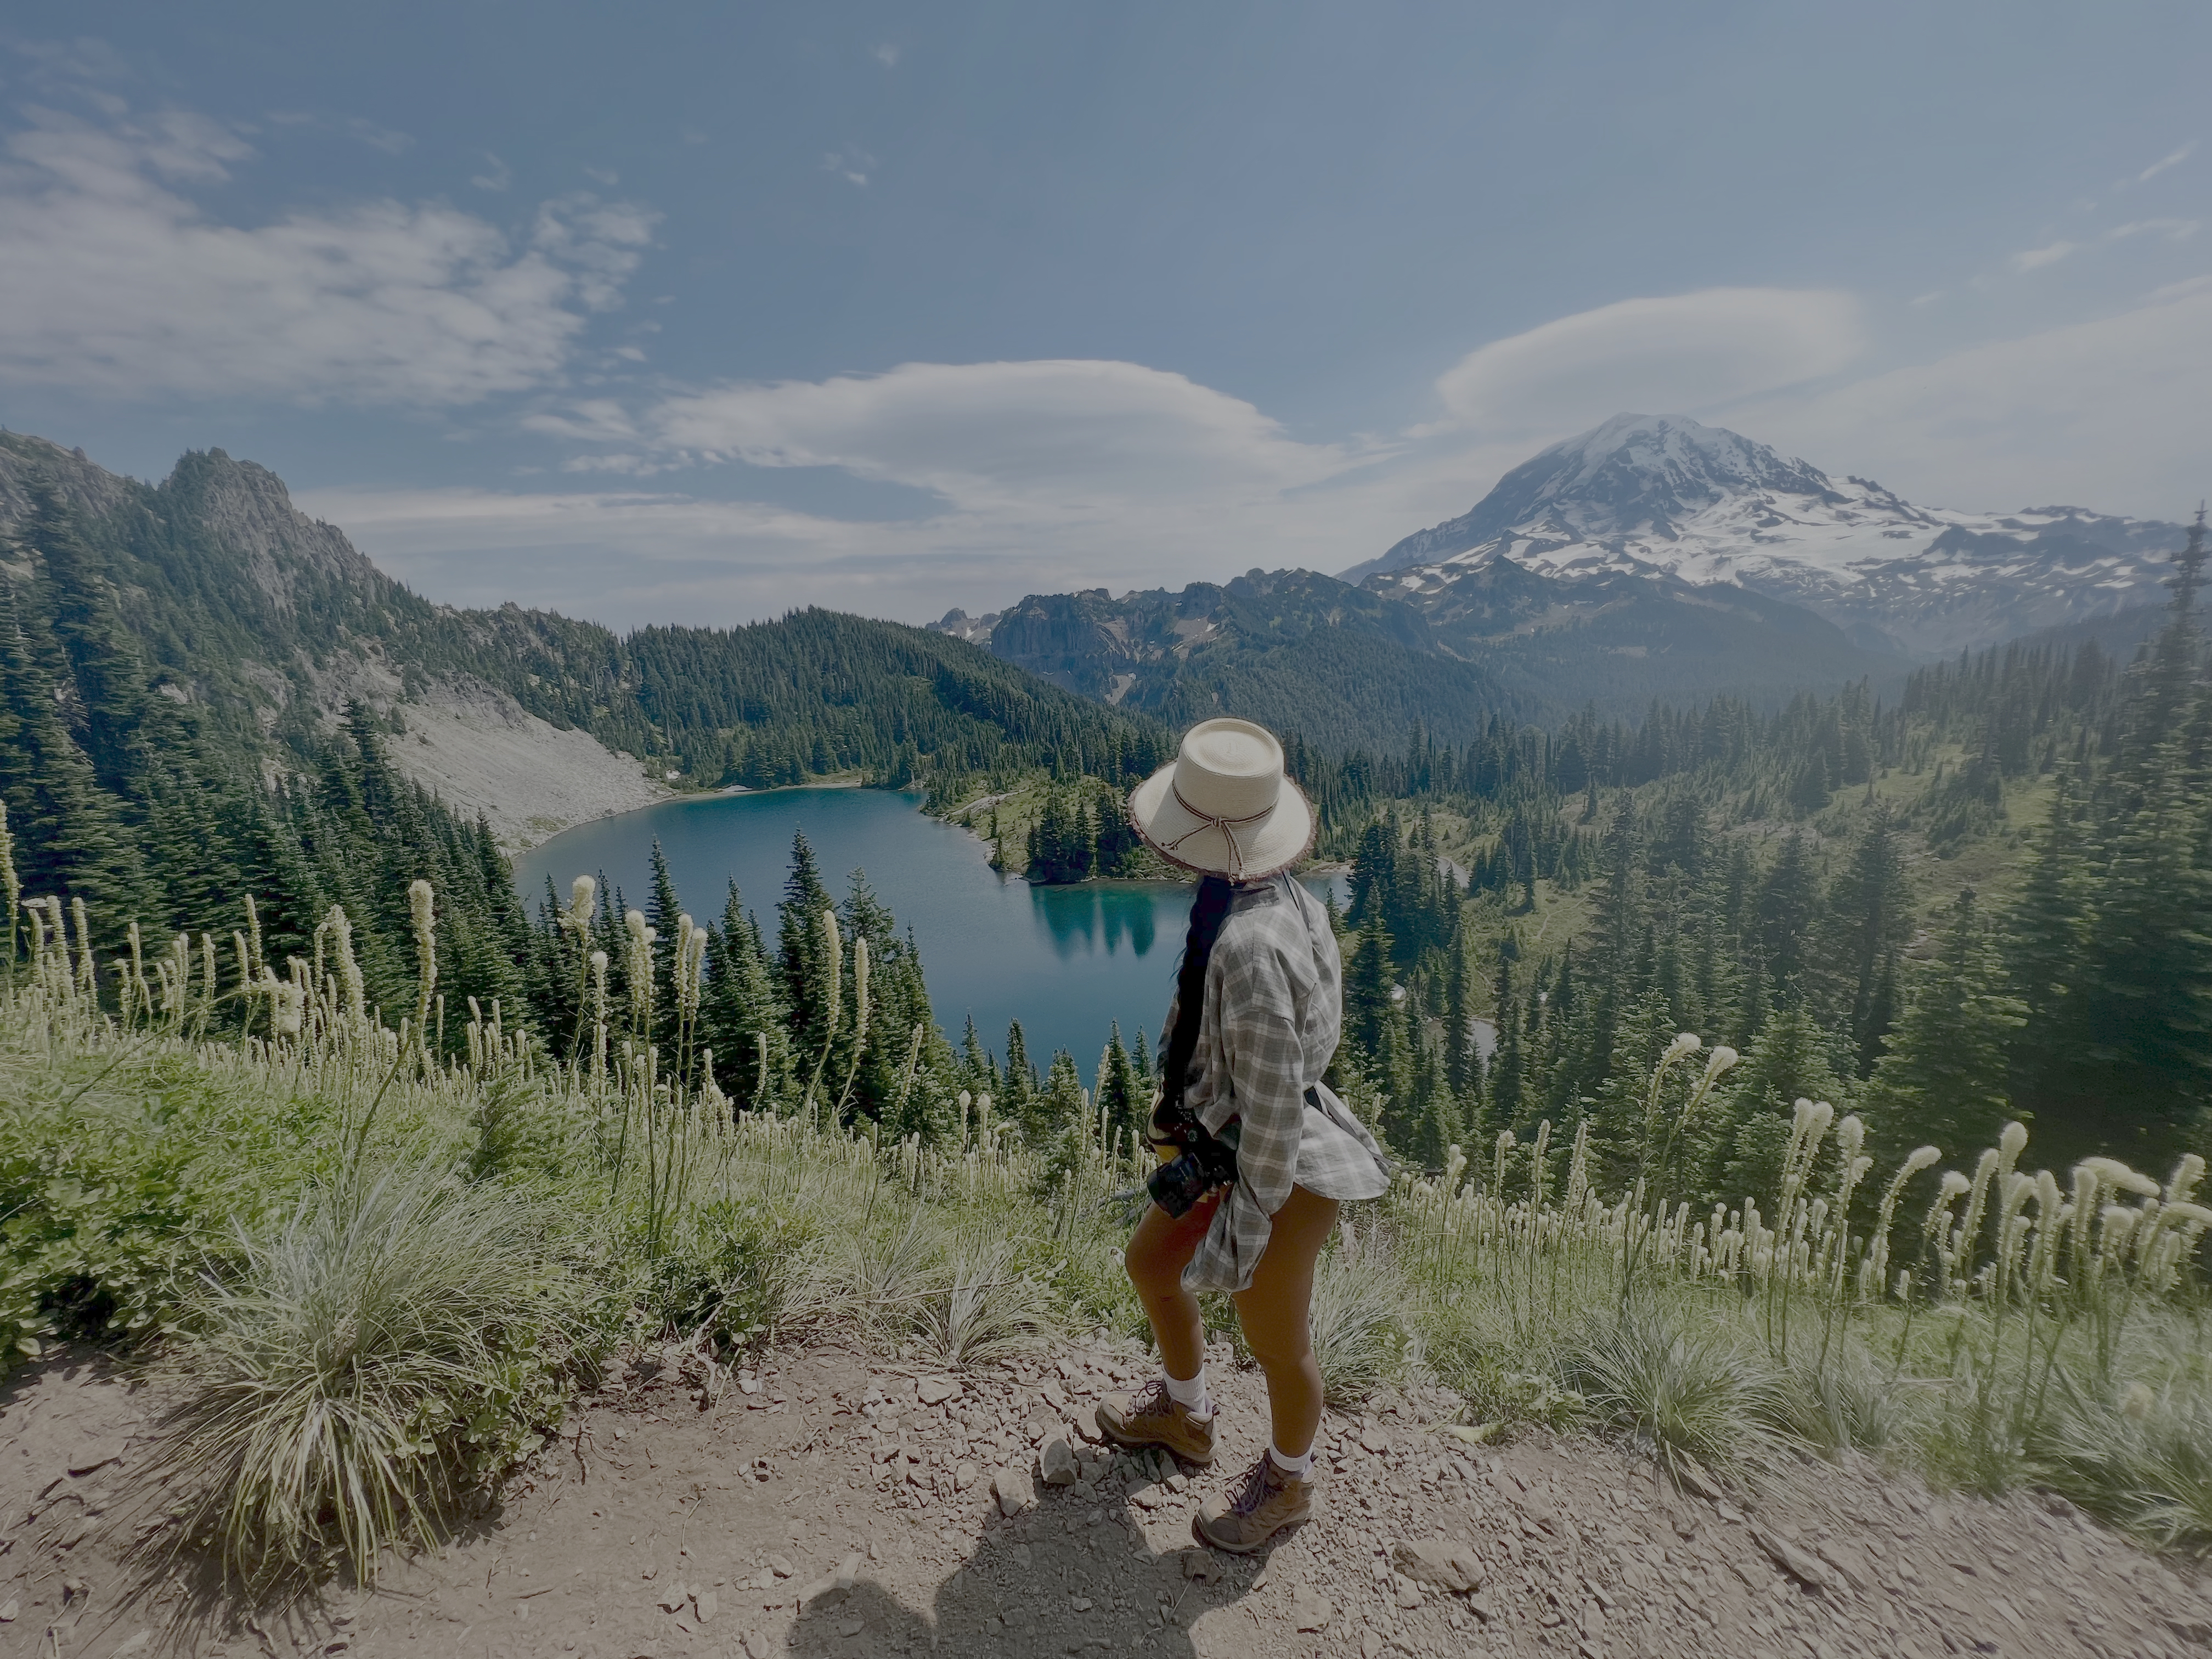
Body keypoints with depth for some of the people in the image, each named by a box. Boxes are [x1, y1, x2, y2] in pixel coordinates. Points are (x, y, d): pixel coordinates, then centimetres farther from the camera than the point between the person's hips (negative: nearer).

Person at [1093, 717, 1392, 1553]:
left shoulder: (1247, 946, -37)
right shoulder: (1277, 894, -8)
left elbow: (1273, 1102, -29)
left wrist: (1252, 1223, -15)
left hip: (1275, 1172, -9)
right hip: (1222, 1146, 9)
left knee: (1277, 1347, 20)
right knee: (1149, 1265, 27)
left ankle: (1287, 1483, 53)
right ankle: (1184, 1414, 55)